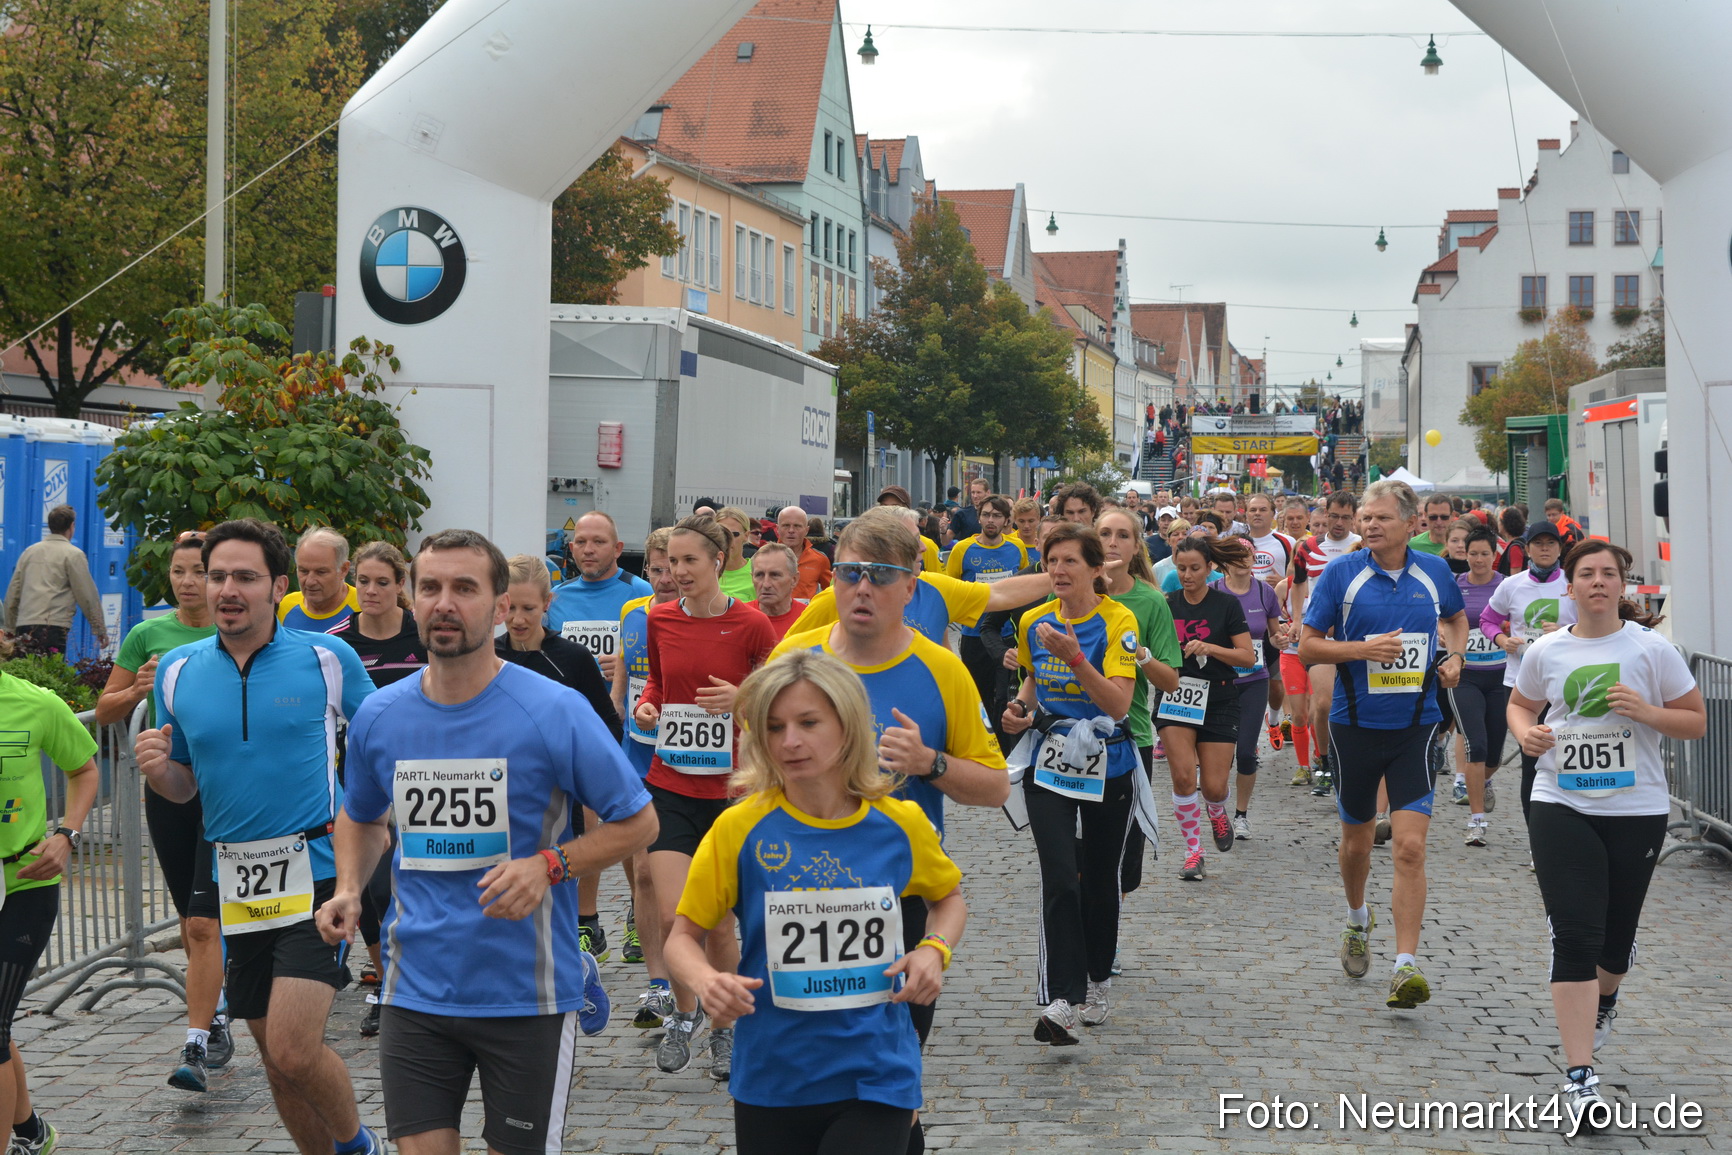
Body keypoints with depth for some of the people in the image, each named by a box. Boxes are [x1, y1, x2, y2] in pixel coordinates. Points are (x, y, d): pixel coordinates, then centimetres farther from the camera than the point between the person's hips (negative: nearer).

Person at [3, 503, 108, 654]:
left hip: (23, 628, 6)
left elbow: (12, 593, 18)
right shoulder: (73, 554, 0)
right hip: (52, 627, -6)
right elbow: (88, 596, 0)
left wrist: (10, 629, 24)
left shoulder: (29, 552, 17)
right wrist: (100, 629, 8)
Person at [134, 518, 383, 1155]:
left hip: (316, 870, -4)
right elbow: (184, 785, 14)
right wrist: (158, 770, -8)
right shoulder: (179, 670, 5)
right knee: (278, 1058, 12)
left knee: (293, 1052, -15)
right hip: (235, 882, 4)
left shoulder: (328, 658, -5)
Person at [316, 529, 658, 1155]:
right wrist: (348, 890, 1)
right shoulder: (377, 717, 1)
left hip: (527, 995, -3)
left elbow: (637, 821, -5)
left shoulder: (554, 711, -12)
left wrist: (548, 865, -19)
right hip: (417, 991, 3)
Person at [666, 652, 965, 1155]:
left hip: (877, 1078, 0)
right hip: (772, 1081, 0)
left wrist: (935, 949, -4)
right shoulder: (740, 829, -8)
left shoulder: (900, 823, -3)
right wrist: (706, 981, -21)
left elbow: (948, 897, 16)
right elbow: (684, 935, 0)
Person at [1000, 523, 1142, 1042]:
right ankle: (1062, 1003, -15)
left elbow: (1119, 704, -21)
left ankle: (1097, 984, 32)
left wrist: (1075, 657, -32)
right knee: (1060, 879, -12)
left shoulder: (1117, 621, -12)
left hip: (1106, 763, -2)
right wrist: (1021, 707, 2)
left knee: (1099, 879, 12)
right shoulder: (1034, 621, 3)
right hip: (1048, 761, 2)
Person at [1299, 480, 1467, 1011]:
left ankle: (1406, 966, -11)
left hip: (1415, 727, 0)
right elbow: (1308, 645, -4)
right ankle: (1357, 920, 46)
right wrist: (1364, 649, -18)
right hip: (1355, 724, 0)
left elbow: (1456, 618, 24)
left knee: (1410, 847, -12)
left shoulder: (1434, 573, 2)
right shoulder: (1341, 574, -5)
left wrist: (1454, 657, 4)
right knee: (1356, 841, 16)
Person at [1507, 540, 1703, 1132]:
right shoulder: (1545, 652, 2)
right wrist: (1526, 733, -3)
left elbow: (1696, 722, 0)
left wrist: (1646, 712, -18)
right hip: (1562, 809, 0)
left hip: (1637, 811, 0)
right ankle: (1580, 1078, -10)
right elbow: (1519, 704, 19)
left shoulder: (1651, 649, -4)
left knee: (1616, 938, 12)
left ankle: (1604, 999, 50)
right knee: (1574, 937, -10)